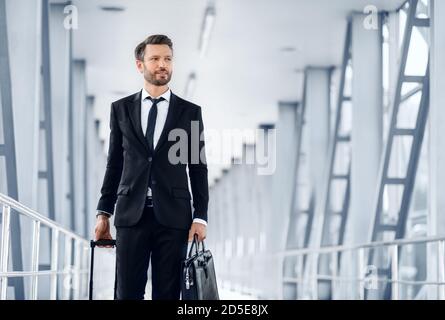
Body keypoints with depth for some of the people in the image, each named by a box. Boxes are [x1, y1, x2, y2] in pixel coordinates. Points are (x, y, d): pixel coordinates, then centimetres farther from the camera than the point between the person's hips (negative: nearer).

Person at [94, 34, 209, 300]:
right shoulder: (121, 109, 9)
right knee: (128, 292, -2)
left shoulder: (190, 112, 6)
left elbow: (198, 168, 5)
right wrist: (104, 212, 7)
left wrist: (200, 217, -3)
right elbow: (114, 164, 11)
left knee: (168, 293, 2)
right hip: (131, 215, 0)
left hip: (173, 216, 0)